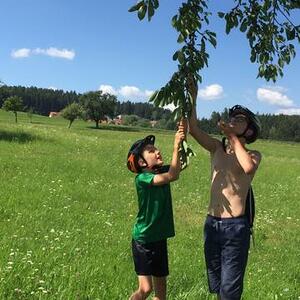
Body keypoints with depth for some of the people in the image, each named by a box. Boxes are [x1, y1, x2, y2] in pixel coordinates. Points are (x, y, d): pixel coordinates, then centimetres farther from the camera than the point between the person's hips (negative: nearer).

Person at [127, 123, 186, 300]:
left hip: (160, 239, 7)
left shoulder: (162, 171, 2)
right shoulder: (142, 178, -19)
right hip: (143, 240, -7)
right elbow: (173, 176, -30)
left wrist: (182, 137, -20)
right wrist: (176, 146, -30)